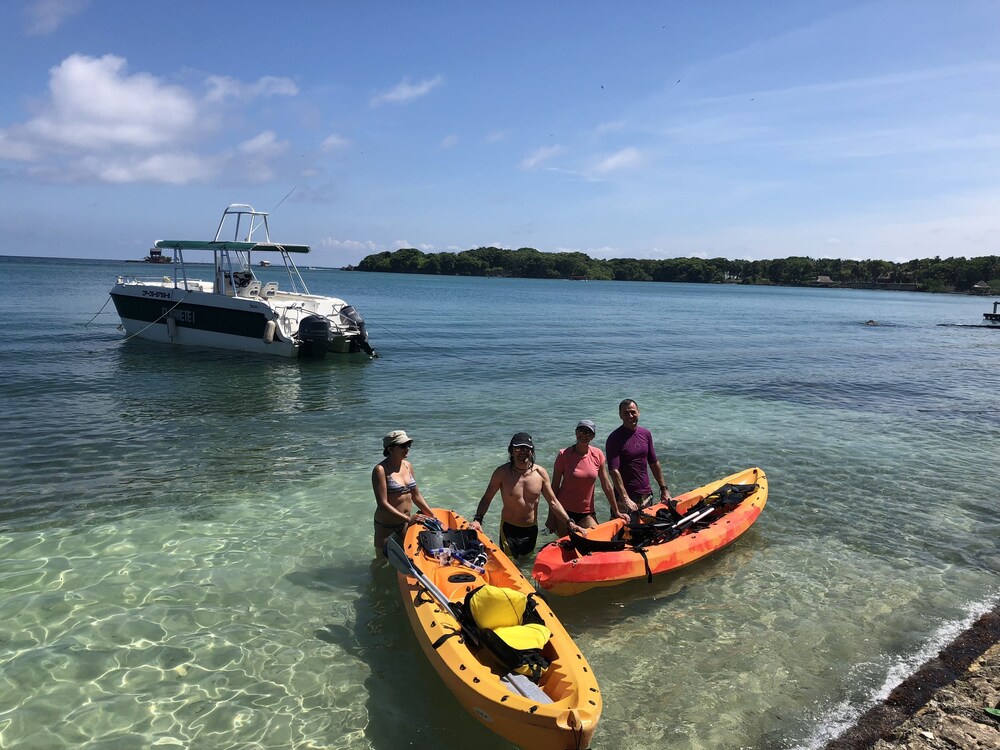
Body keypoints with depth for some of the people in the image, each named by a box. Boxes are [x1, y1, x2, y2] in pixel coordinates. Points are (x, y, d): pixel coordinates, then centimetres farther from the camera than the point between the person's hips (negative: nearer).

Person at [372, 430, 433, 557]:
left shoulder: (408, 465, 2)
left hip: (405, 523, 6)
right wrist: (409, 519, -28)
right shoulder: (381, 470, -19)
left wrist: (433, 516, 7)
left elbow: (416, 496, 11)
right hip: (385, 526, -6)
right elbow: (382, 504, -24)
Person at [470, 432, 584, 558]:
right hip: (509, 529, -3)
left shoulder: (540, 473, -6)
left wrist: (569, 523, -6)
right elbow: (487, 498, -5)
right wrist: (477, 519, -20)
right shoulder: (502, 472, -13)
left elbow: (553, 502, 2)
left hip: (532, 529, 3)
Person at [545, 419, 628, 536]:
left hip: (587, 513, 2)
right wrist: (551, 517, -5)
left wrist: (616, 512, 9)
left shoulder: (598, 455, -1)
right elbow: (554, 487, -4)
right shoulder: (563, 455, -8)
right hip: (564, 511, -2)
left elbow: (607, 486, 6)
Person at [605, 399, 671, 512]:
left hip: (646, 495, 6)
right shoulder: (614, 439, -14)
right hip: (624, 496, -5)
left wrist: (664, 489, 12)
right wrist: (625, 499, -25)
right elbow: (614, 471, -20)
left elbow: (654, 463, 13)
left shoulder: (646, 434, 6)